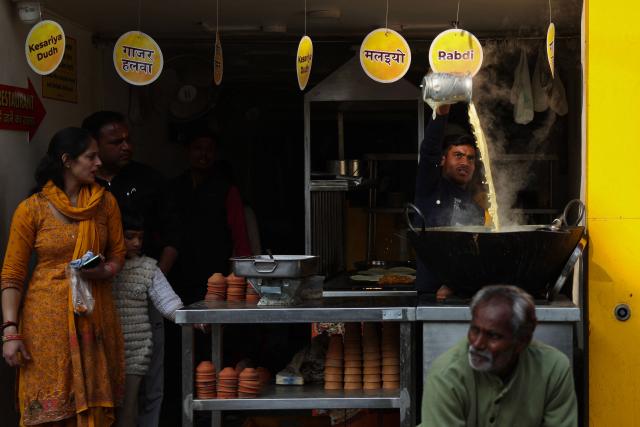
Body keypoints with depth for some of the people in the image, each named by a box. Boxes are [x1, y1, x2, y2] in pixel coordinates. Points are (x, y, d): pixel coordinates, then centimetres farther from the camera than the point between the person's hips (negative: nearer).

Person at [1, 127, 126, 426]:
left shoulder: (105, 202, 6)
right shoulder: (32, 209, -4)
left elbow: (117, 256, 13)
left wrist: (101, 272, -10)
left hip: (95, 314, 3)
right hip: (48, 317, -3)